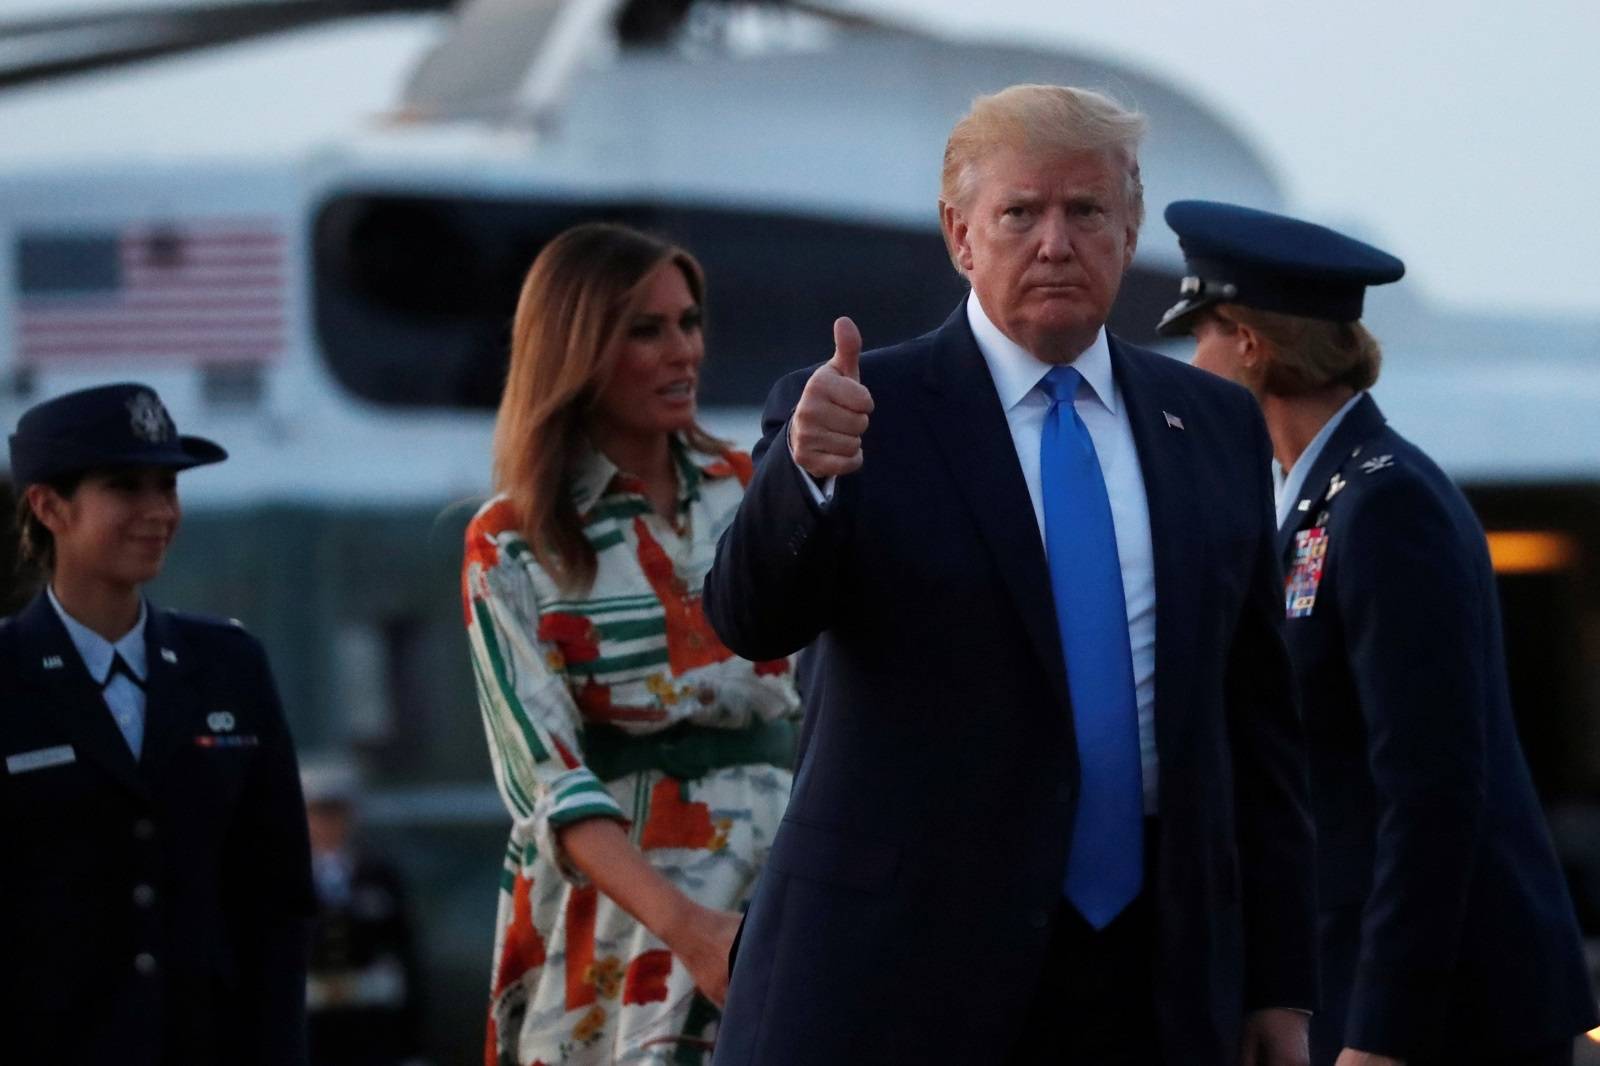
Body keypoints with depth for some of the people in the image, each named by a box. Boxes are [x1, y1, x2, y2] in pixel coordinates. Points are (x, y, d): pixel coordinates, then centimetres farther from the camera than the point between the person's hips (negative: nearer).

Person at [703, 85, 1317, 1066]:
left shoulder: (1214, 424, 10)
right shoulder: (856, 412, -2)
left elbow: (1256, 710, 12)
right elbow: (751, 621, -16)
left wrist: (1281, 979, 10)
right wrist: (804, 471, -36)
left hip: (1148, 980, 4)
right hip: (905, 974, -3)